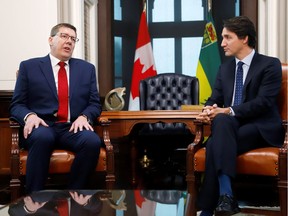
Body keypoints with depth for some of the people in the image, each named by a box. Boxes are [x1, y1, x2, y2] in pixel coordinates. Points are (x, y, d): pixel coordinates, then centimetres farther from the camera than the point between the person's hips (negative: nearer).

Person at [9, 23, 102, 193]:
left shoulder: (87, 68, 18)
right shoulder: (29, 66, 11)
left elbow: (95, 103, 14)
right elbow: (16, 104, 8)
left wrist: (84, 117, -10)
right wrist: (29, 115, -16)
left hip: (73, 128, 2)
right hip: (42, 127, -2)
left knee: (93, 141, -32)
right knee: (42, 137, -38)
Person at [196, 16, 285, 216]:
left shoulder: (270, 64, -1)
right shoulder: (225, 68, 18)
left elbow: (263, 102, -13)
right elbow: (215, 99, 13)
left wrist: (229, 111, -23)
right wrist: (209, 110, -13)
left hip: (261, 128, -4)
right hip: (229, 126, 5)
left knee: (215, 145, -32)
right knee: (221, 121, -34)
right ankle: (225, 196, -38)